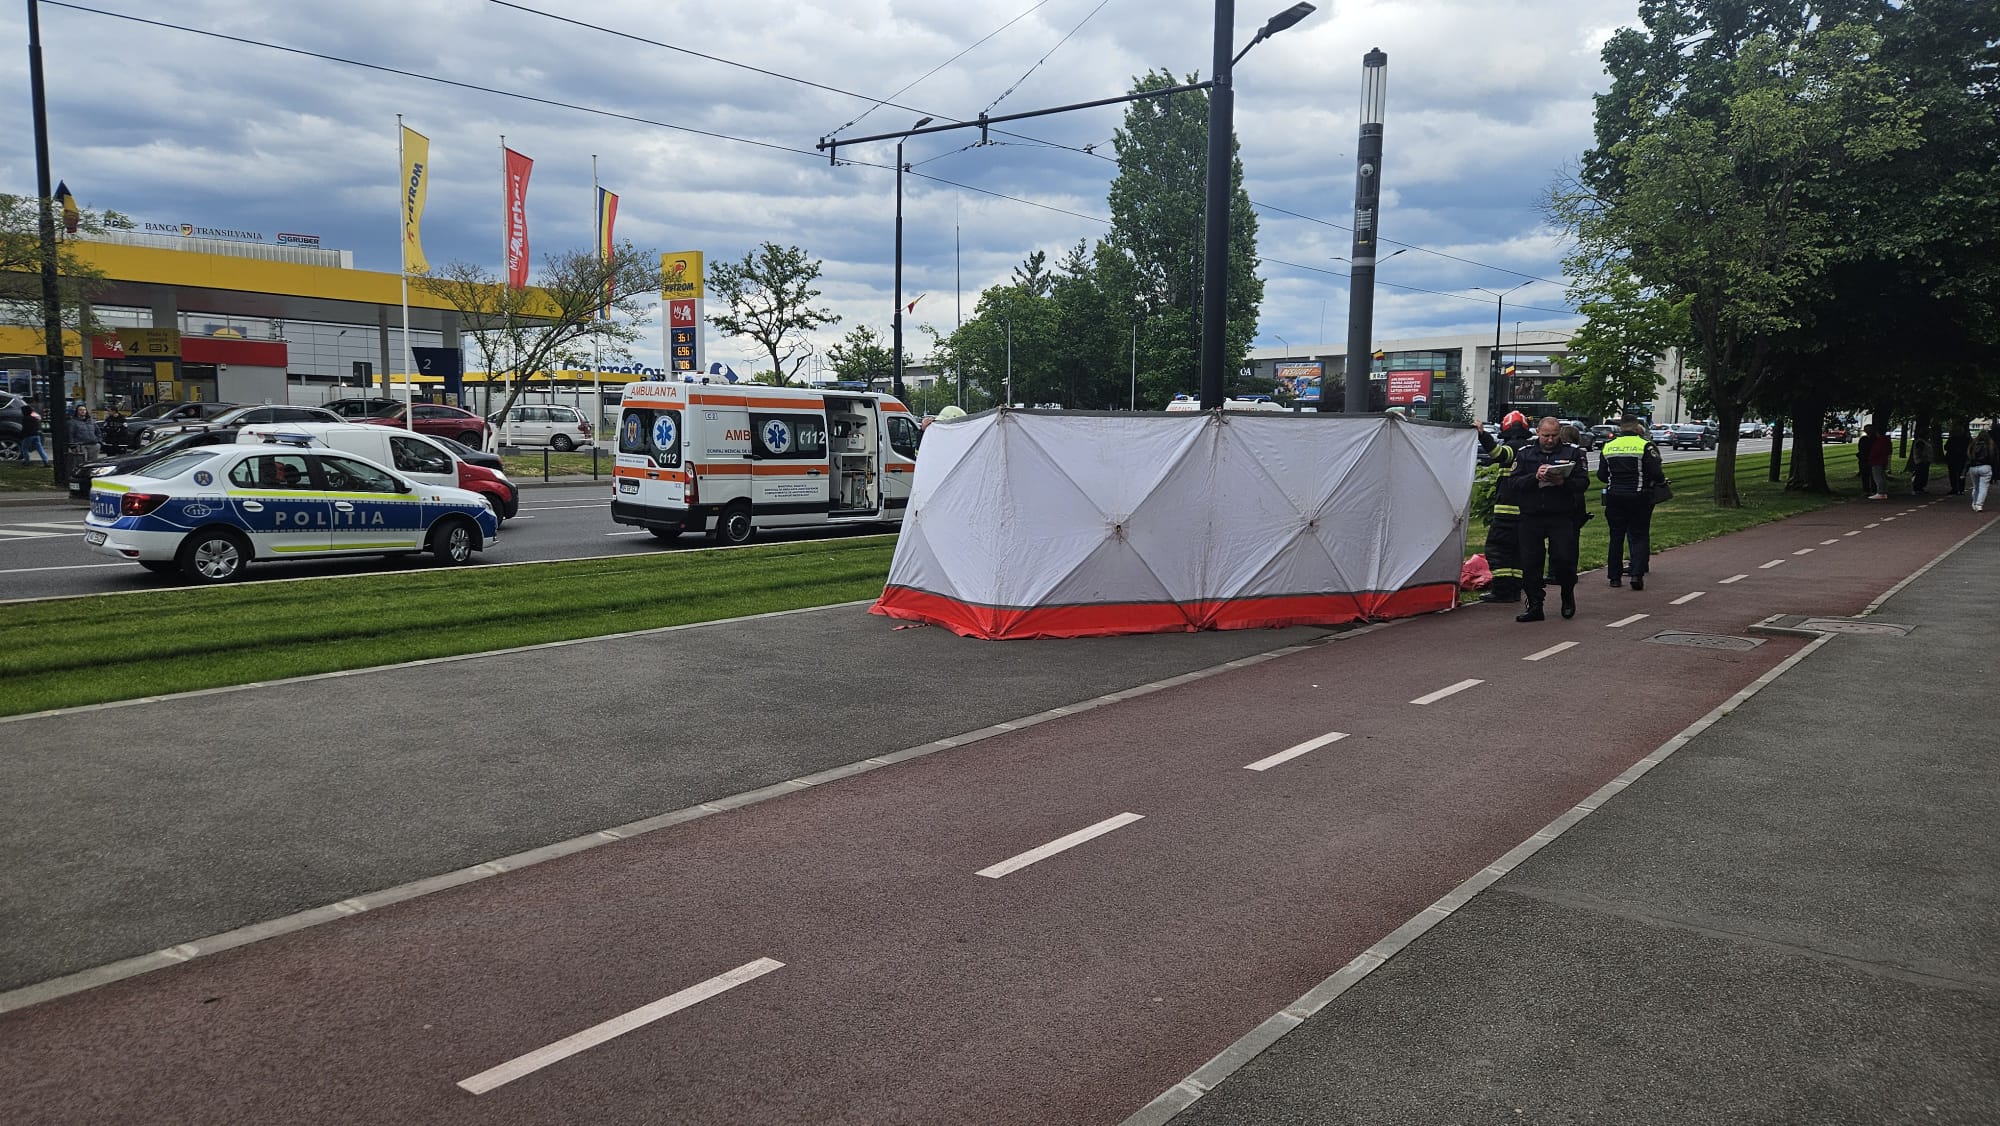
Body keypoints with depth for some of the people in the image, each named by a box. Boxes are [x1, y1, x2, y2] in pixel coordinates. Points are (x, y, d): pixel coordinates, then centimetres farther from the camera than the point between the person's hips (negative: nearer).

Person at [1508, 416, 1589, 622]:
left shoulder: (1572, 453, 6)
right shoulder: (1525, 454, 10)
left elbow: (1583, 481, -2)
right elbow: (1514, 482, -1)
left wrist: (1563, 482, -20)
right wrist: (1534, 477, -17)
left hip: (1562, 517, -2)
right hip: (1531, 517, 2)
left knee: (1564, 559, -6)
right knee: (1530, 563, 1)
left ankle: (1568, 597, 21)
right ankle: (1535, 606, 11)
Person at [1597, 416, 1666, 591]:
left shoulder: (1608, 447, 5)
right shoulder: (1645, 446, -7)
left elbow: (1601, 475, 9)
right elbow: (1657, 474, -12)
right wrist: (1661, 478, 10)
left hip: (1614, 496, 3)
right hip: (1639, 496, -3)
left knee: (1616, 536, 10)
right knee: (1640, 535, 2)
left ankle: (1614, 576, 11)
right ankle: (1637, 573, -12)